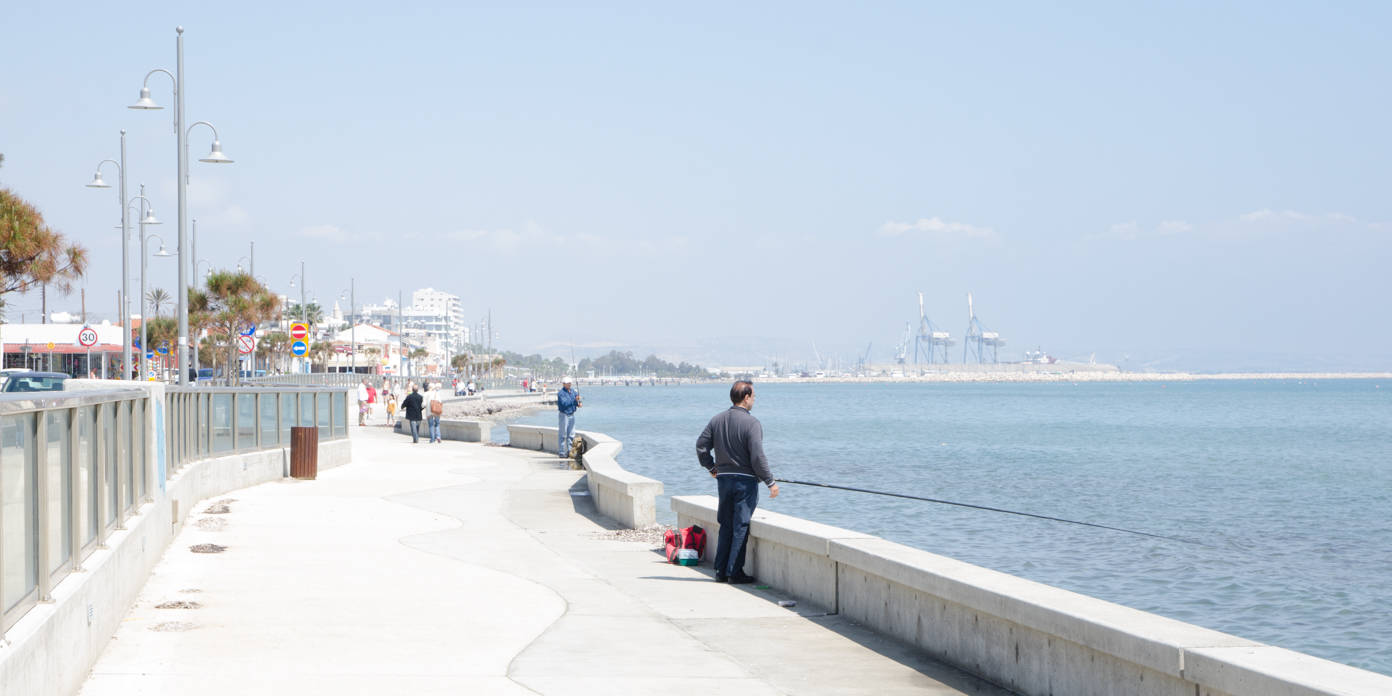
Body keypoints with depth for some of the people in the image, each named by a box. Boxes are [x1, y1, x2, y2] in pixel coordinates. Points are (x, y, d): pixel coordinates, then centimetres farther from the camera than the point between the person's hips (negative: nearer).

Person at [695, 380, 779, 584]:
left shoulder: (717, 420, 5)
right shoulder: (751, 423, -13)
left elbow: (701, 447, 5)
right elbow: (757, 457, -17)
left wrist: (712, 468, 20)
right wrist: (770, 482, -9)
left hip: (723, 478, 6)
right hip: (745, 479, -6)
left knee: (726, 526, 14)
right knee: (741, 526, 0)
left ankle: (721, 571, 15)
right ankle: (735, 572, 0)